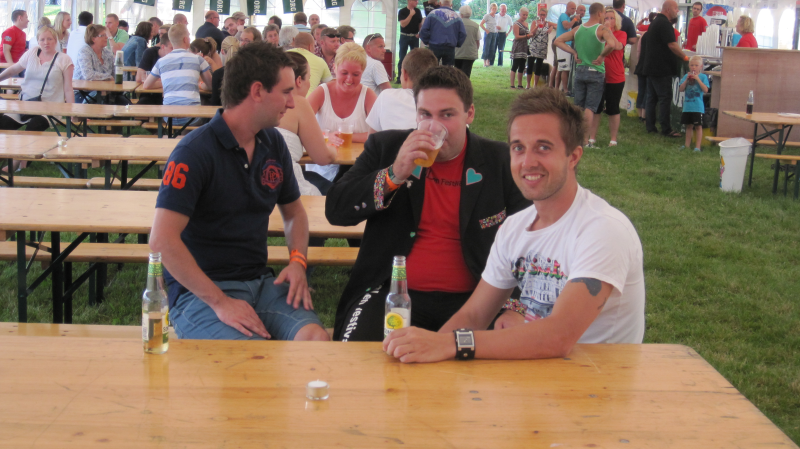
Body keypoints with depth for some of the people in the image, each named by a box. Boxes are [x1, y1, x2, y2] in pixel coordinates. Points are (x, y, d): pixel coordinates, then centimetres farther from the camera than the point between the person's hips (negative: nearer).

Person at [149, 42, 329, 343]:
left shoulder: (273, 143, 11)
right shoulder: (195, 152, -13)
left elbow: (294, 211, 25)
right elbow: (162, 241, -20)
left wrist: (297, 261, 4)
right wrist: (220, 302, -22)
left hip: (262, 281, 6)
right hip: (201, 292, -6)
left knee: (316, 339, -23)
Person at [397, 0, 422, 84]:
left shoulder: (418, 11, 6)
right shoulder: (402, 11, -6)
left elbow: (420, 23, 13)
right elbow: (403, 24, -16)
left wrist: (419, 33, -3)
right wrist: (411, 15, -20)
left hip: (415, 36, 3)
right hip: (404, 36, -3)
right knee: (402, 58, 0)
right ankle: (400, 78, 4)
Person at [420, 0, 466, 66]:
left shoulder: (433, 14, -1)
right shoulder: (457, 16, 4)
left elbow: (424, 30, -6)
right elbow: (463, 34, 2)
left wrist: (427, 42, 6)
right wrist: (457, 44, 14)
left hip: (434, 48, -1)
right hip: (450, 49, 1)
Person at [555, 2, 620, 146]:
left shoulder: (578, 29, 5)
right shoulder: (602, 29, -12)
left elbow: (558, 41, 8)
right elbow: (612, 44, -31)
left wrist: (574, 52, 4)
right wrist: (602, 56, -16)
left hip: (579, 70, 5)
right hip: (596, 72, -5)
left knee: (578, 106, 11)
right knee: (590, 107, -1)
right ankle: (585, 140, -4)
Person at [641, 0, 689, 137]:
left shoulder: (655, 22, 17)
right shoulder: (664, 23, -15)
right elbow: (672, 45, -20)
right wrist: (685, 57, -10)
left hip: (651, 67, 10)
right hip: (662, 68, -10)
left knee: (652, 97, 11)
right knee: (665, 98, -7)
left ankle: (650, 126, 13)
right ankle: (666, 129, -6)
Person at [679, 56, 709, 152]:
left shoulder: (703, 76, -3)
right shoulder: (686, 76, 7)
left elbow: (705, 90, -13)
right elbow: (681, 89, 1)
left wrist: (697, 79, -16)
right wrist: (686, 80, -11)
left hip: (698, 107, -4)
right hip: (687, 106, 4)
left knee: (698, 126, 0)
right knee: (689, 126, 13)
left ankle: (698, 146, 3)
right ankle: (687, 145, 22)